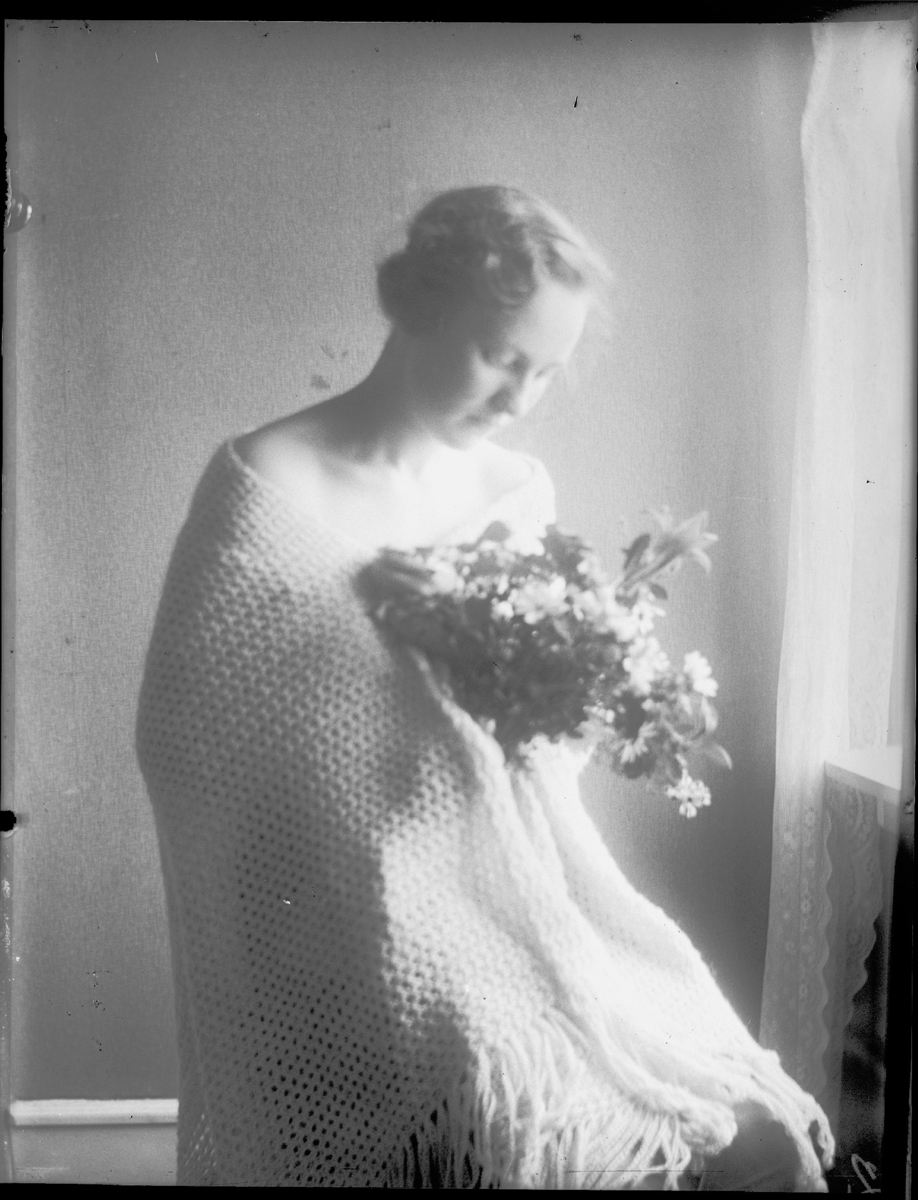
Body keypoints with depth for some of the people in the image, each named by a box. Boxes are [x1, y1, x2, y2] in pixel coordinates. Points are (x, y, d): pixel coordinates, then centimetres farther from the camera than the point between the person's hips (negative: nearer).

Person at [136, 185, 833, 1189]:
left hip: (523, 919, 5)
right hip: (356, 965, -5)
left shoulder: (521, 493, 8)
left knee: (770, 1137, -8)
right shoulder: (265, 486, -9)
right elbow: (177, 736, -9)